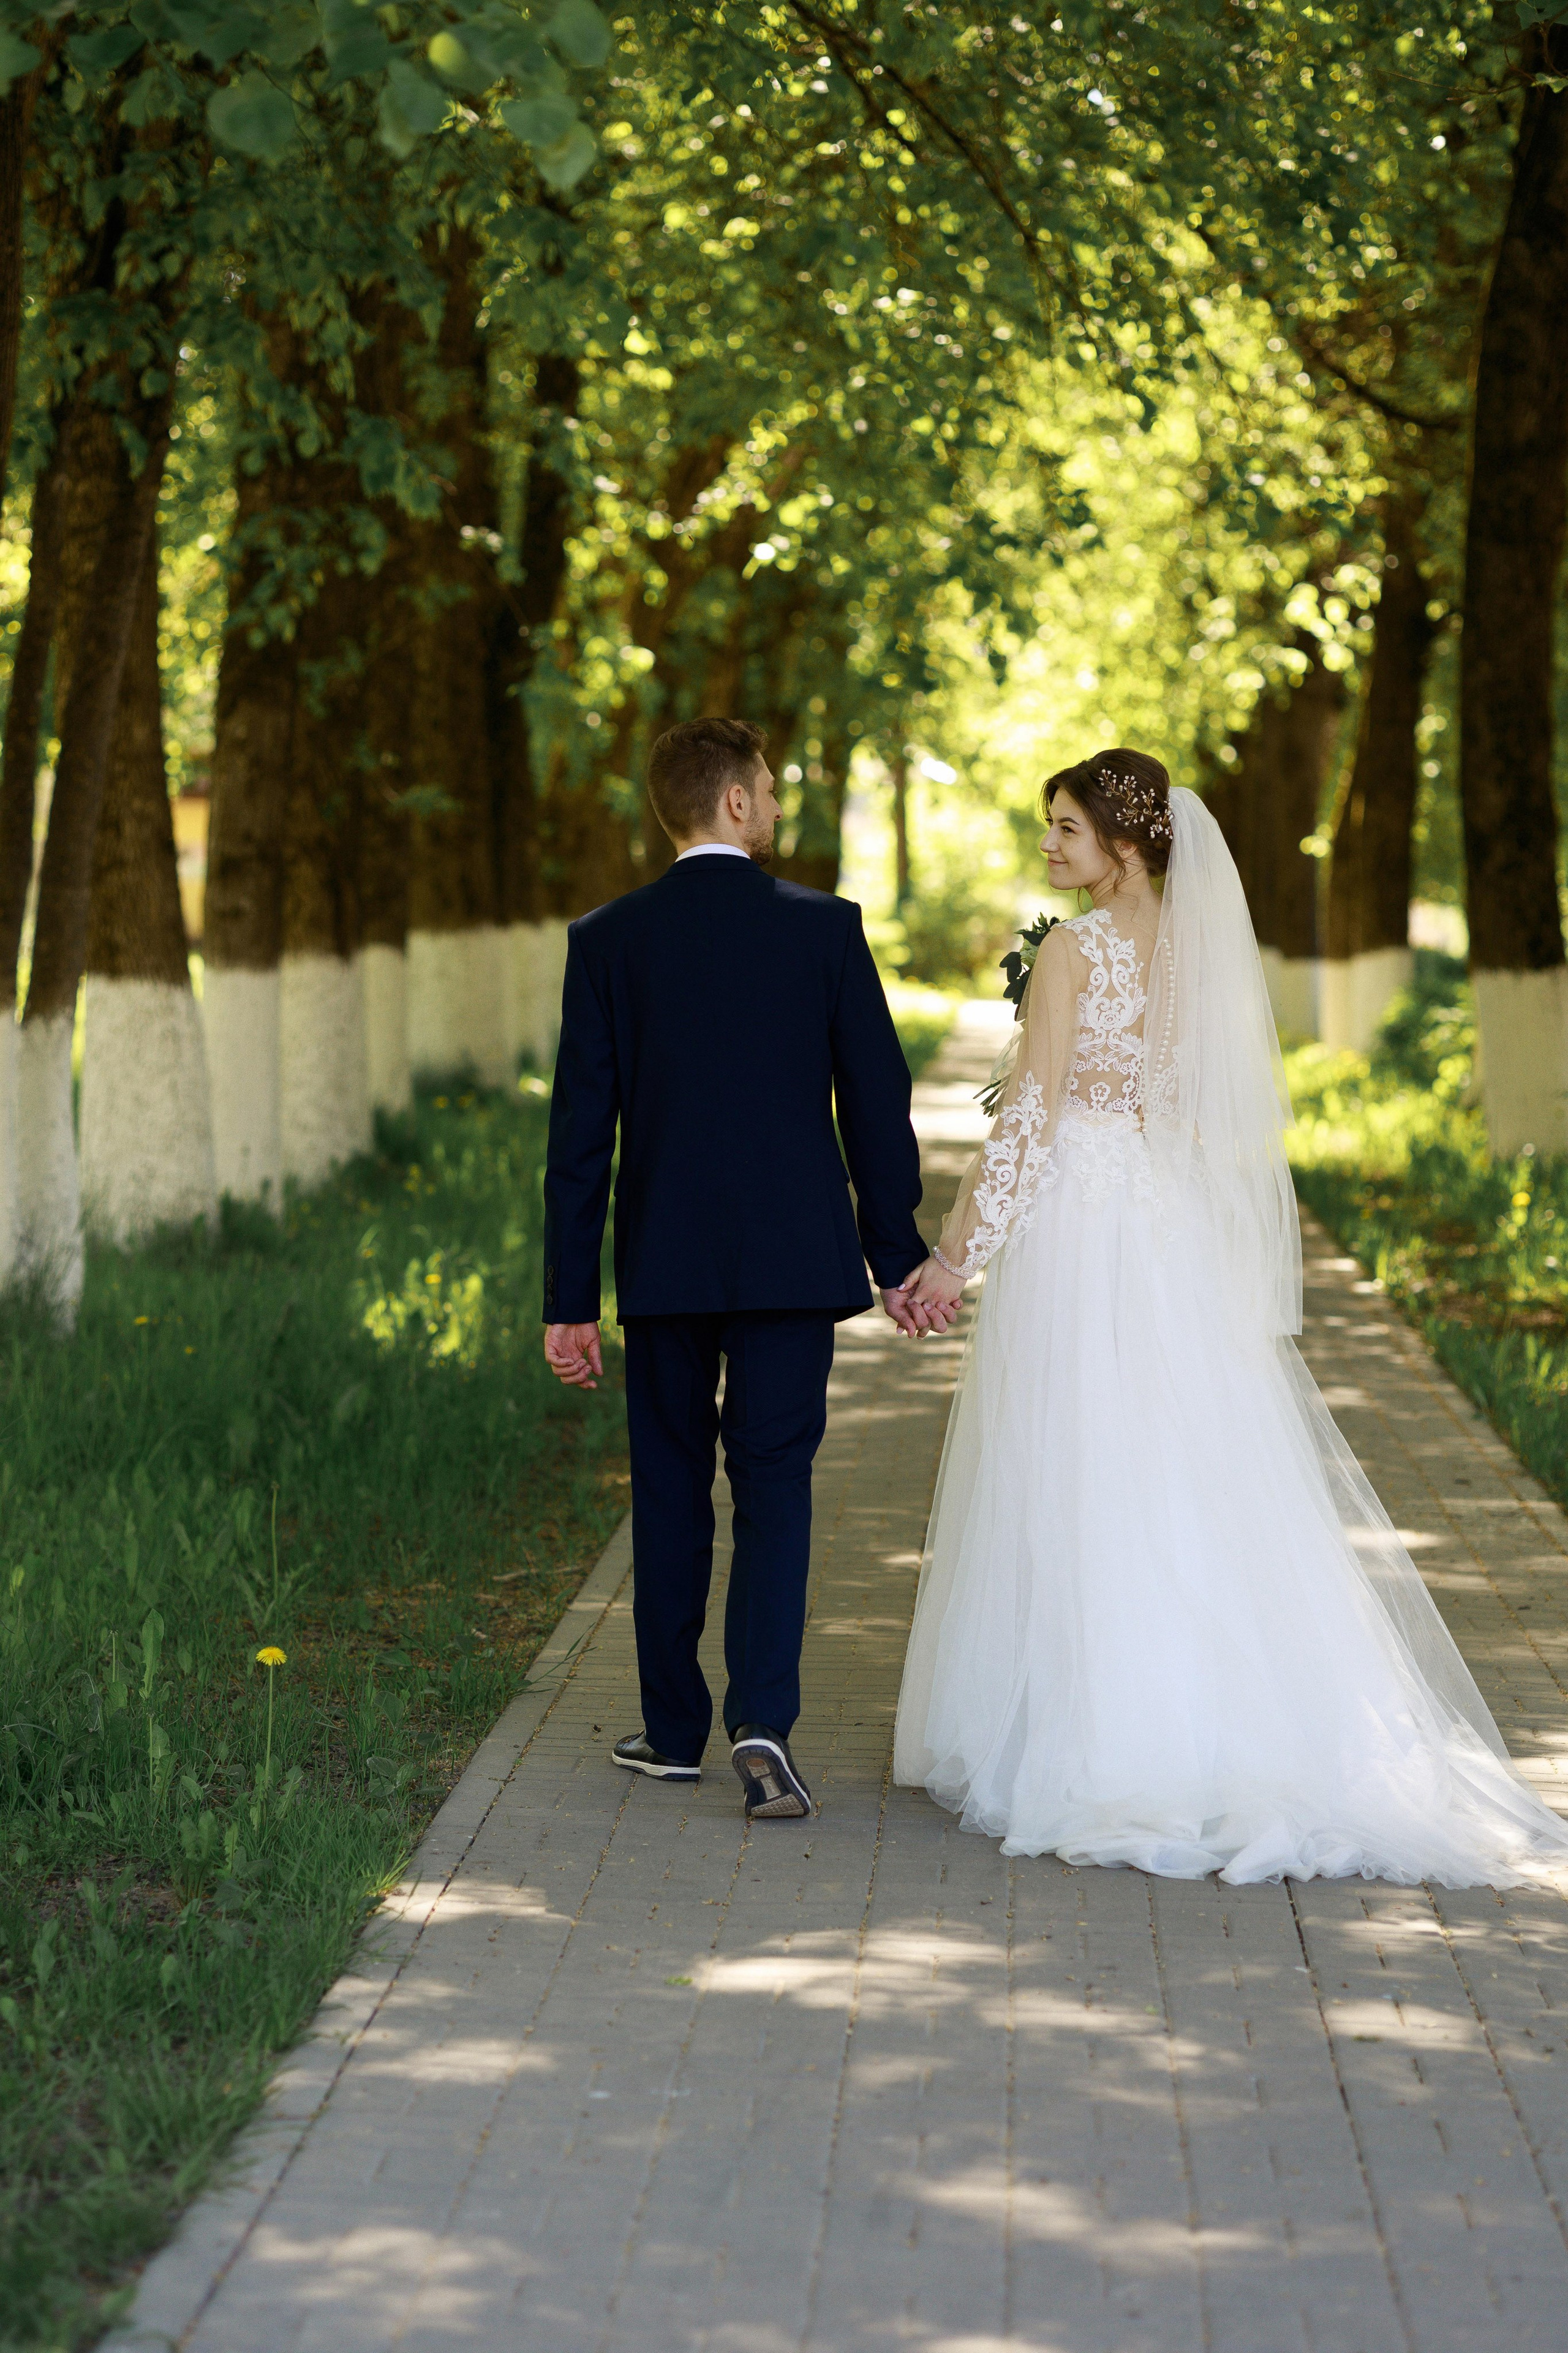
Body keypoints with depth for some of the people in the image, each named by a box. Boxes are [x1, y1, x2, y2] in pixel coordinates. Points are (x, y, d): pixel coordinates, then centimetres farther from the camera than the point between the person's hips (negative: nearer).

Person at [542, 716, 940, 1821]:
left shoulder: (606, 940, -2)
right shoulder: (825, 928, -3)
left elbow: (581, 1130, -3)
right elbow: (878, 1102, -2)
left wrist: (571, 1300, 1)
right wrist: (899, 1260, 7)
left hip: (663, 1262, 1)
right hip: (795, 1258, -1)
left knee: (671, 1489, 14)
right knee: (775, 1483, 3)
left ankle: (675, 1729, 22)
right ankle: (763, 1723, -13)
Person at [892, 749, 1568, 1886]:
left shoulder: (1075, 951, -11)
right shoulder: (1204, 951, 8)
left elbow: (1027, 1118, -13)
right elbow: (1228, 1115, 13)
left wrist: (959, 1253, -9)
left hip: (1076, 1228, -7)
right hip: (1178, 1238, 7)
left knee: (1078, 1498, -1)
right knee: (1195, 1488, 9)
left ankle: (1081, 1747, 2)